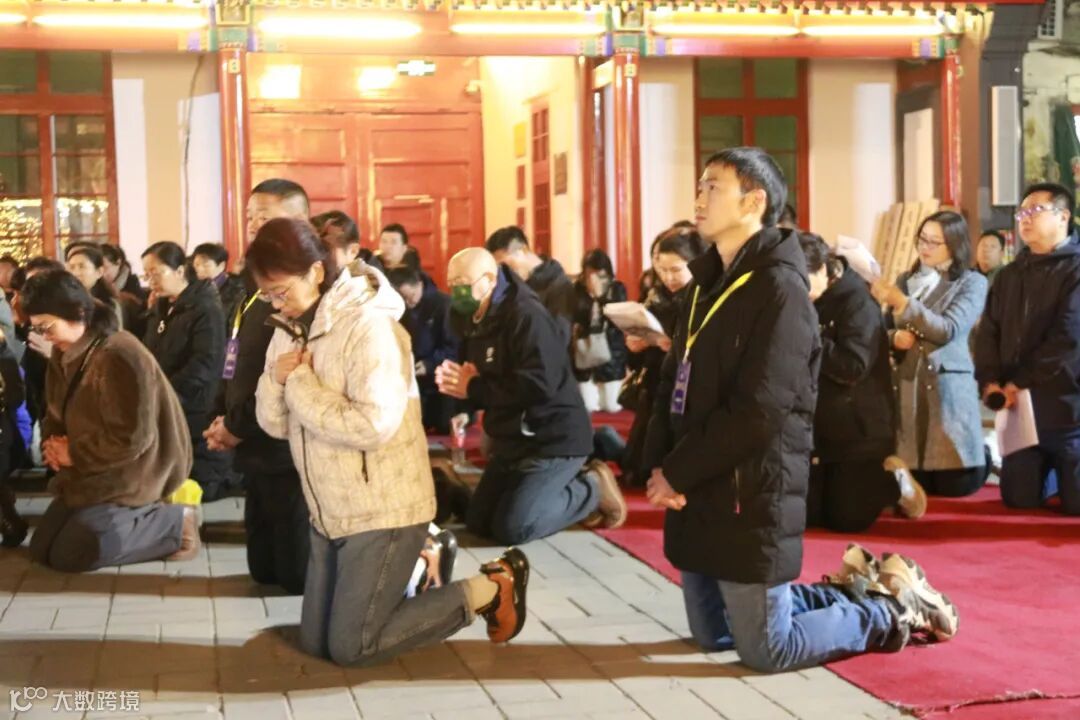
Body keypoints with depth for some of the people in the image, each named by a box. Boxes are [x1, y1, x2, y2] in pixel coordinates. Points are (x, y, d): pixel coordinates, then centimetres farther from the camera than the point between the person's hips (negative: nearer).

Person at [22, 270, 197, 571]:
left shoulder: (118, 357, -25)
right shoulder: (65, 353, 5)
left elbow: (132, 438, -27)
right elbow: (57, 414, 17)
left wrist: (74, 454, -15)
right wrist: (53, 444, -6)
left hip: (129, 475, -9)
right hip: (90, 471, 10)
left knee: (67, 555, -16)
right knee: (41, 550, 5)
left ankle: (173, 523, -4)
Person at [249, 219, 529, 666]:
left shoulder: (369, 326, -21)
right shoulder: (290, 331, 5)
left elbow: (373, 426, -30)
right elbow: (275, 425, 7)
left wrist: (301, 382, -22)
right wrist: (276, 380, -13)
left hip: (383, 512, -8)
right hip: (329, 513, 9)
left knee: (350, 648, -4)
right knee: (315, 643, 13)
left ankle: (489, 589, 7)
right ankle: (408, 566, 29)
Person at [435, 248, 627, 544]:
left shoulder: (526, 316, -22)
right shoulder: (477, 320, 7)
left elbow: (540, 384, -32)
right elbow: (477, 377, 12)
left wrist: (474, 389, -22)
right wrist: (456, 381, -14)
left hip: (552, 438, -10)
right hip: (514, 438, 10)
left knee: (511, 529, -16)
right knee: (478, 522, 11)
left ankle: (592, 488, 4)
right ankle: (566, 484, 19)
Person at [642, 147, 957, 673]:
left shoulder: (779, 287, -16)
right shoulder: (707, 281, 13)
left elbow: (758, 412, -23)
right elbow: (674, 381, 11)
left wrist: (677, 473, -16)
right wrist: (659, 465, -5)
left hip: (750, 497, -9)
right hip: (699, 493, 9)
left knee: (765, 650, -1)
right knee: (714, 634, 18)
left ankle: (892, 610, 17)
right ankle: (848, 597, 31)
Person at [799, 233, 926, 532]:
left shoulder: (857, 301, -16)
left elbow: (854, 367, -26)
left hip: (858, 429, -6)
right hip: (814, 427, 6)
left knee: (847, 521, -2)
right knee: (806, 516, 7)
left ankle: (893, 480, 22)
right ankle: (865, 481, 29)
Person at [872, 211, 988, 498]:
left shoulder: (972, 283, 0)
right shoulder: (905, 280, 12)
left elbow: (948, 329, -14)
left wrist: (901, 302, -19)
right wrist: (895, 337, -8)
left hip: (949, 387, -3)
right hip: (907, 386, 3)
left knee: (956, 484, 0)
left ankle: (986, 457, 31)